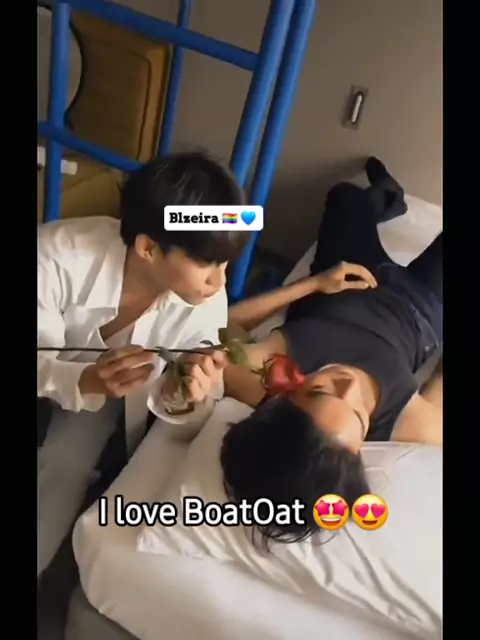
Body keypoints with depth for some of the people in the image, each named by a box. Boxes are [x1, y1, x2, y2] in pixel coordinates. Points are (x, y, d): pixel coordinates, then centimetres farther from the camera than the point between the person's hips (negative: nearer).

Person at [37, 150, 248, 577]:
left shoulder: (206, 302, -26)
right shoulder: (59, 256, -36)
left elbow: (174, 404, -19)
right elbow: (41, 365, -27)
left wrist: (182, 398, -43)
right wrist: (88, 381, -48)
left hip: (102, 395, 2)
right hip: (50, 376, -1)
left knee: (63, 471, -16)